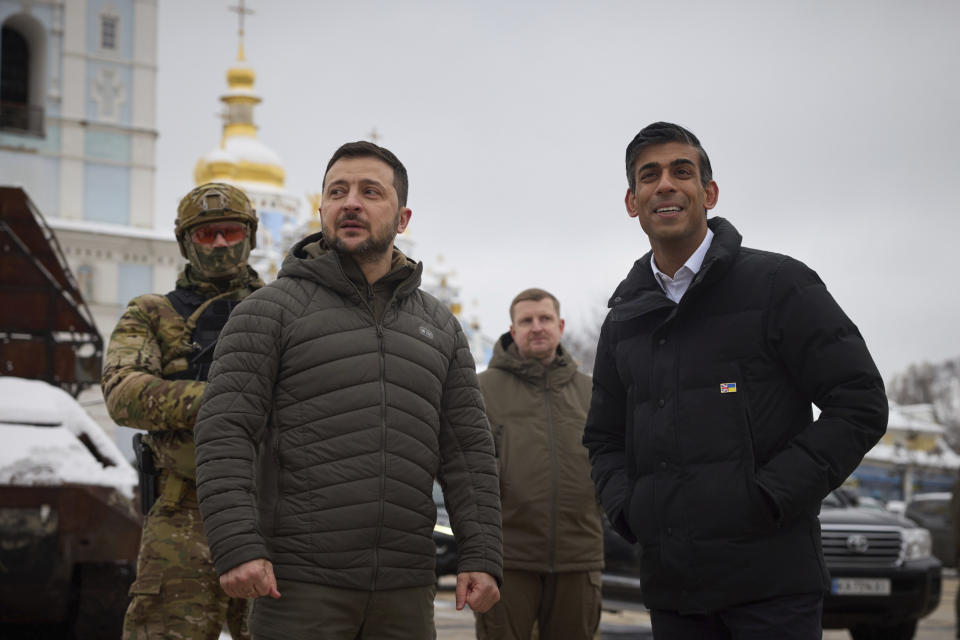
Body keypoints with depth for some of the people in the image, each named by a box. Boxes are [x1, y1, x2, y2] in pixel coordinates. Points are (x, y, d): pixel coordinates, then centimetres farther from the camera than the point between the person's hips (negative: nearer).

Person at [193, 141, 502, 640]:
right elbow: (224, 433, -7)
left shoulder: (440, 327, 15)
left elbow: (469, 452, 14)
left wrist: (481, 557, 4)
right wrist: (237, 547, -18)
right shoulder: (271, 309, 1)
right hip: (299, 586, -4)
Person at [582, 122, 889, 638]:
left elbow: (860, 403, -5)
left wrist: (772, 496, -12)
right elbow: (603, 439, 24)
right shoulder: (623, 321, 15)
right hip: (671, 585, 5)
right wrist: (626, 508, 4)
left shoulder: (777, 283, 0)